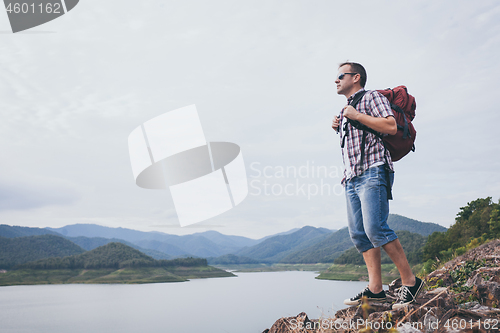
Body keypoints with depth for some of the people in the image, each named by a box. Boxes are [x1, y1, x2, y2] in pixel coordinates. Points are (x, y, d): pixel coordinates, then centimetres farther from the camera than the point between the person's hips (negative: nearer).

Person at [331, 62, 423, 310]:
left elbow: (391, 126, -12)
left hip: (373, 172, -8)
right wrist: (340, 128, 17)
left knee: (375, 228, -19)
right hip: (352, 177, 8)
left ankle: (410, 281, -6)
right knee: (358, 233, 0)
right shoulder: (345, 110, 28)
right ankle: (375, 289, 2)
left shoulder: (371, 97, 4)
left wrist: (356, 116, -8)